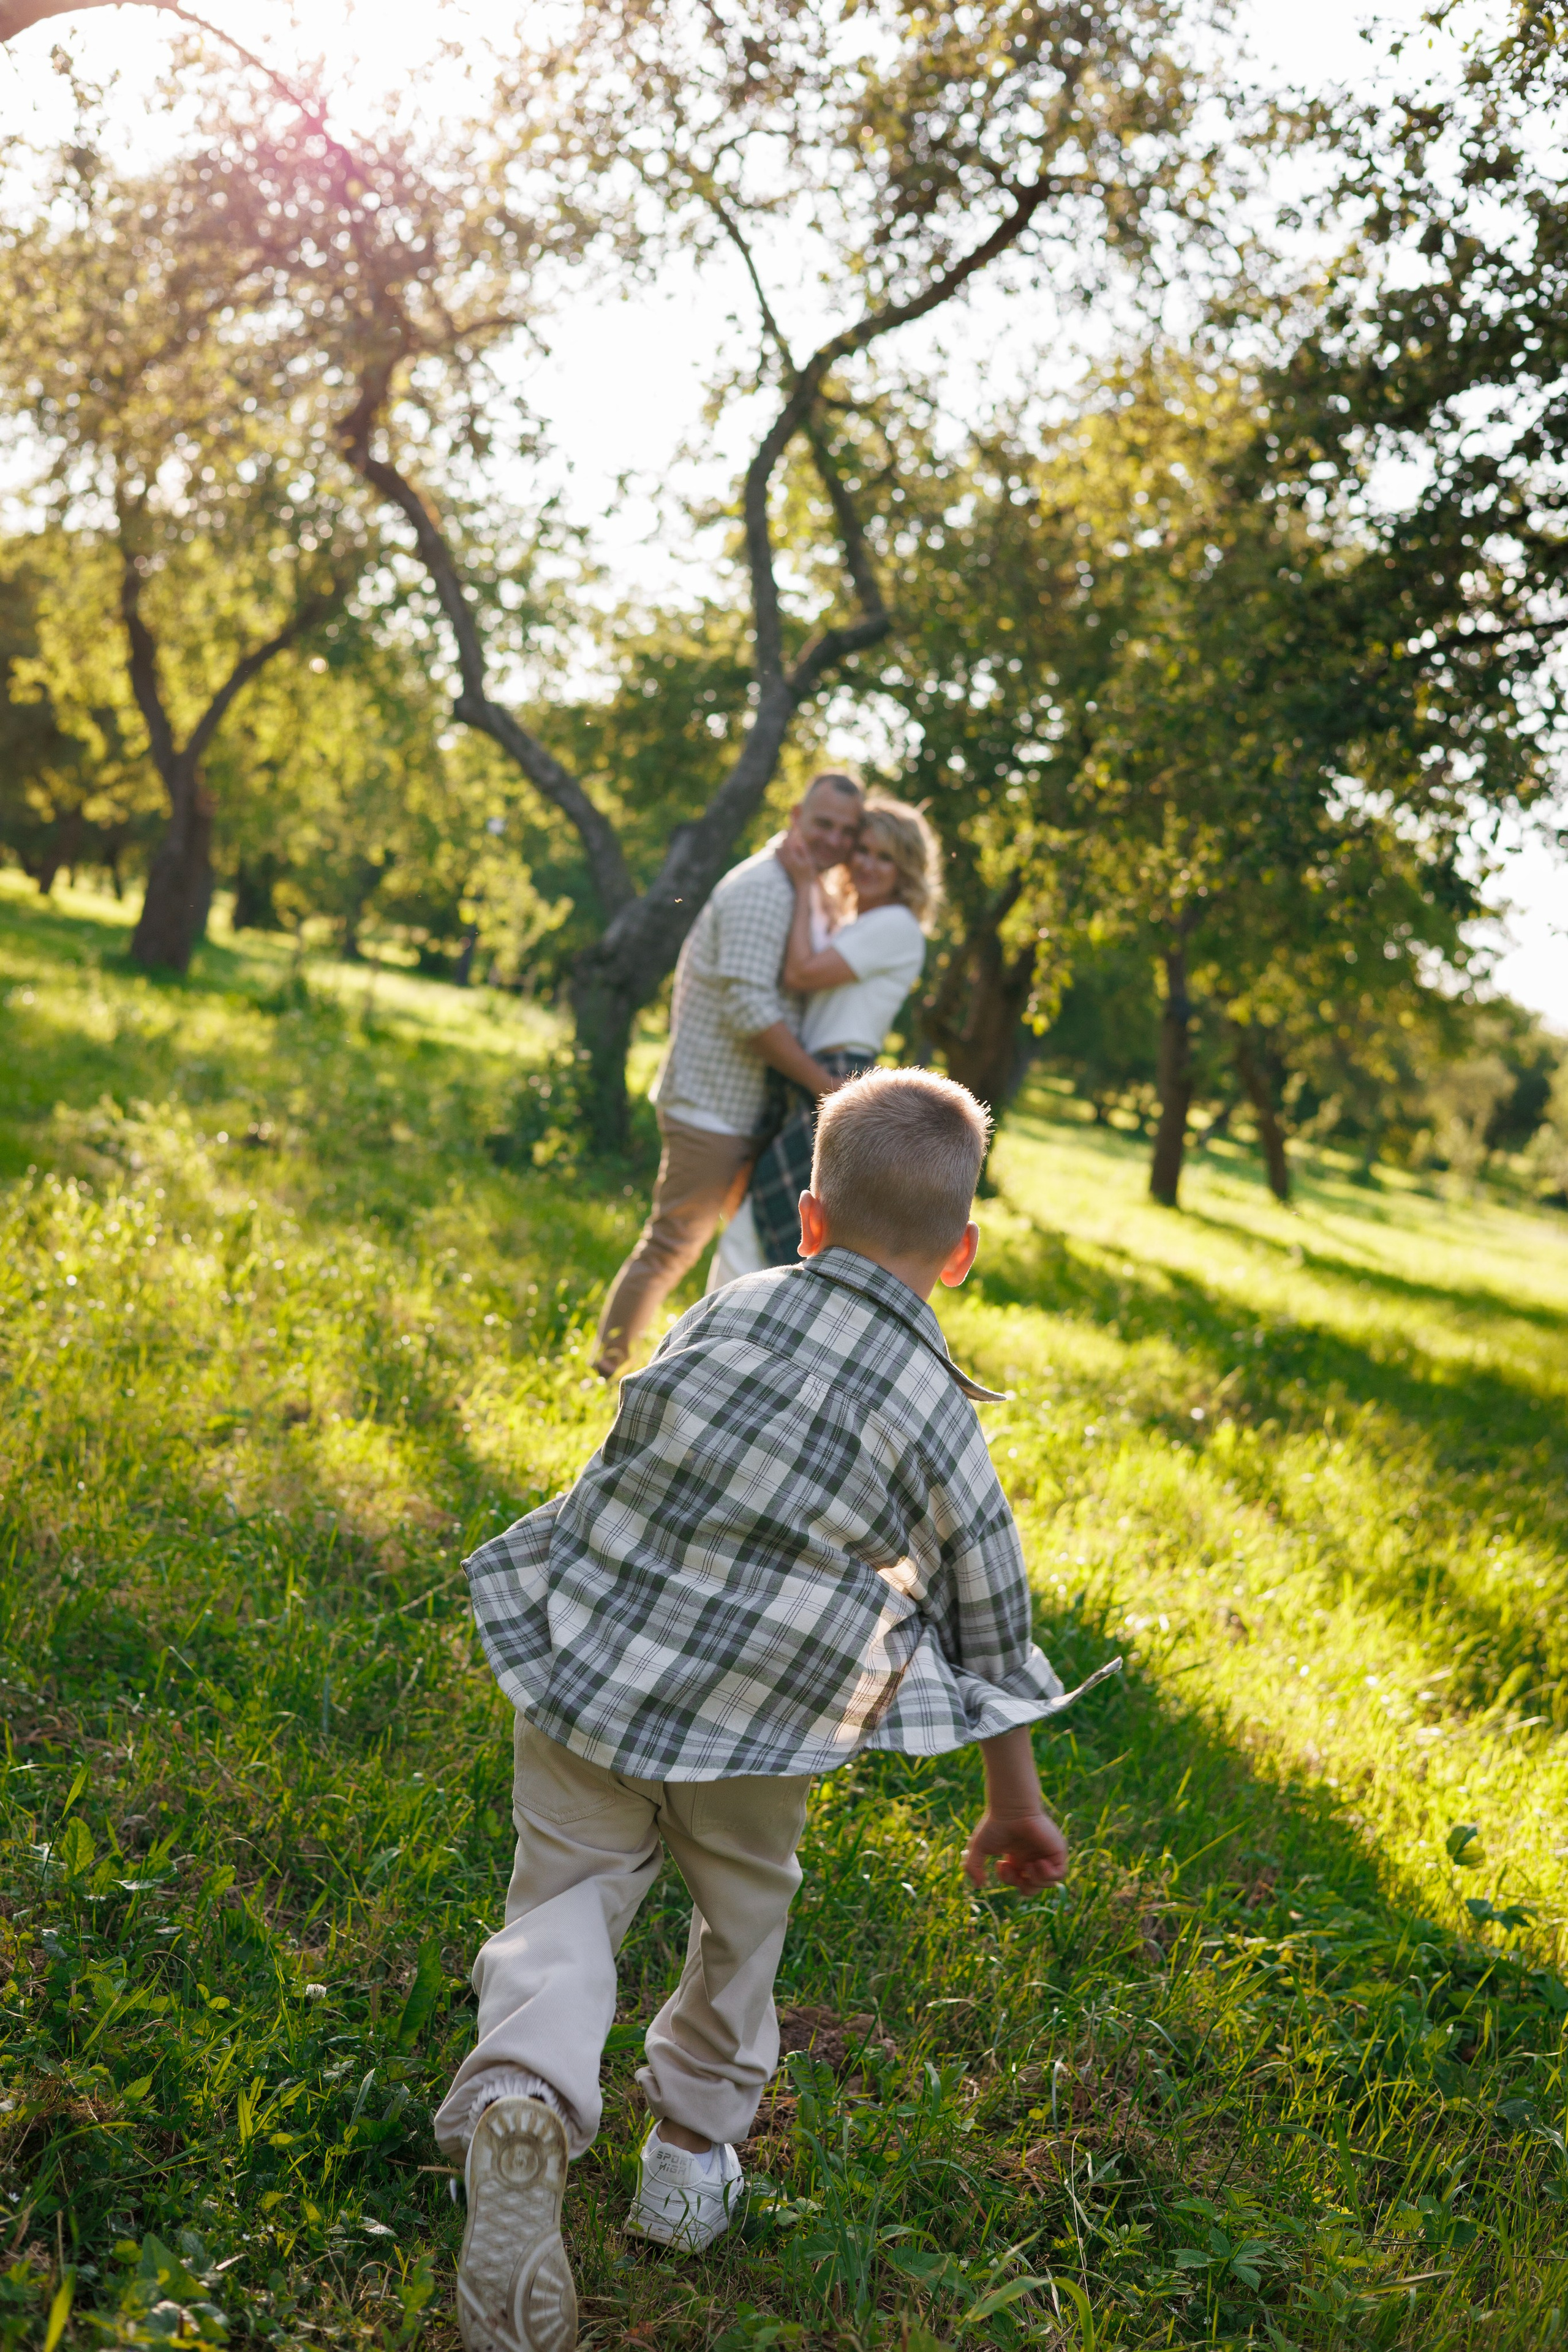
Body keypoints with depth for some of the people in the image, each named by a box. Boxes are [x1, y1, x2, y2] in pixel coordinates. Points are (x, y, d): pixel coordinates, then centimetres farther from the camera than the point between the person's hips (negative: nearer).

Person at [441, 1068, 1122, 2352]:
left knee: (567, 1894, 10)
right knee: (742, 1915, 24)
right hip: (755, 1720, -1)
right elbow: (992, 1629, 3)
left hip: (585, 1662, 1)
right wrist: (1015, 1803, 17)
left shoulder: (726, 1311, 0)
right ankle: (693, 2149, 36)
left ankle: (526, 2089, -17)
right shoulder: (939, 1413, -5)